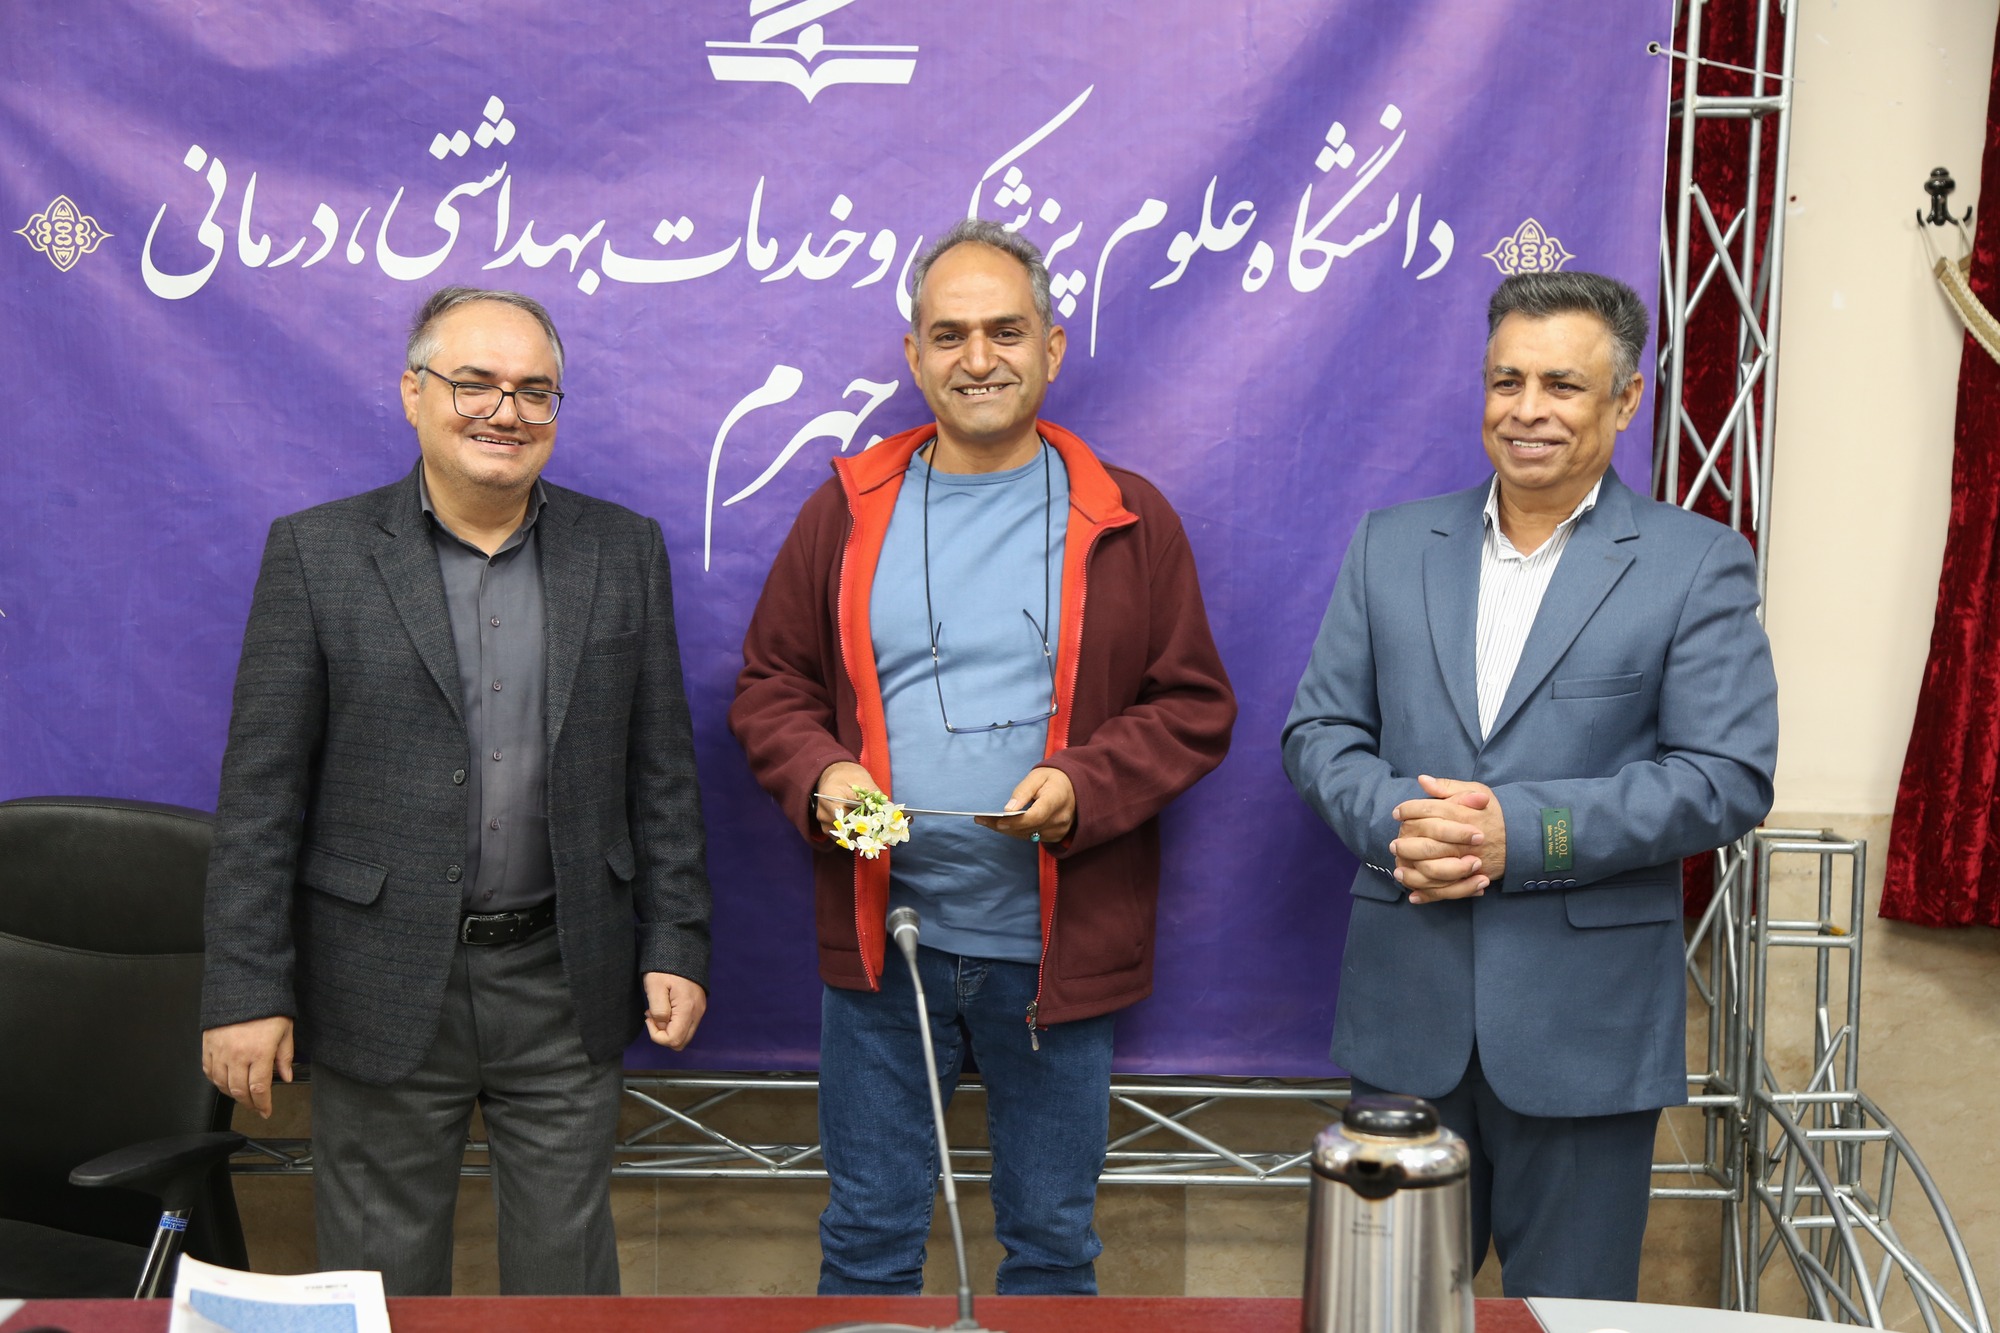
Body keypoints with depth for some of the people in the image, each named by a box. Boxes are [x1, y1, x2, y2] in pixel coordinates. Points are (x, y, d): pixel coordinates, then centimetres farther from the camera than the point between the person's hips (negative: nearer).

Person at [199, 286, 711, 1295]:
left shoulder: (625, 550, 4)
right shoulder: (316, 553, -2)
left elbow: (662, 771, 7)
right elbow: (262, 791, -4)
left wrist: (674, 947, 2)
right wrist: (245, 989, -7)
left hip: (567, 987, 2)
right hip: (384, 983, -1)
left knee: (568, 1275, 12)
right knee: (383, 1280, 11)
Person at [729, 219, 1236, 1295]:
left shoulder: (1127, 521, 1)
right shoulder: (848, 512, 5)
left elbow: (1195, 708, 1)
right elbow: (770, 686, 9)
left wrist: (1083, 785, -16)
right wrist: (821, 774, -12)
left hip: (1058, 951, -1)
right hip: (881, 937, 1)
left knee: (1052, 1243, 14)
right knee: (867, 1241, 13)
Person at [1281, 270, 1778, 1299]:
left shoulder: (1698, 563, -2)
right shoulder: (1391, 544, 8)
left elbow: (1729, 776, -10)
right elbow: (1318, 731, 7)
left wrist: (1523, 829, -19)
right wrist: (1393, 820, -15)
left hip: (1586, 1020, -3)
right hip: (1407, 1010, 3)